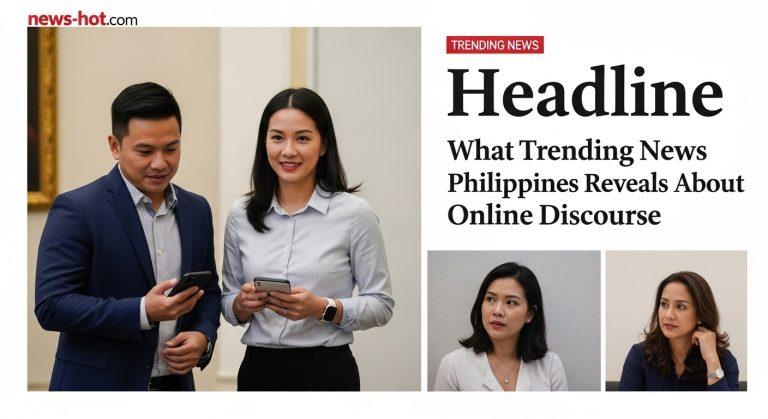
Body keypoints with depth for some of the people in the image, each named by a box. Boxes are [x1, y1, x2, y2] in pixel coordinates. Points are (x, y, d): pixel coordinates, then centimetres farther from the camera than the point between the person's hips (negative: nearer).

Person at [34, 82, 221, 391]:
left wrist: (203, 336, -5)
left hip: (175, 383, 5)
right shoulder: (75, 209, -11)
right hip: (97, 385, -5)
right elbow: (50, 306, -16)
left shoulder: (196, 210, 7)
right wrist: (143, 311, -25)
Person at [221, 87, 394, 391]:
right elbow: (228, 306, 10)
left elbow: (381, 305, -6)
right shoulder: (240, 214, 2)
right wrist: (243, 303, -12)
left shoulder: (354, 212, -8)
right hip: (257, 370, 3)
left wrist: (323, 308, -21)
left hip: (326, 373, -3)